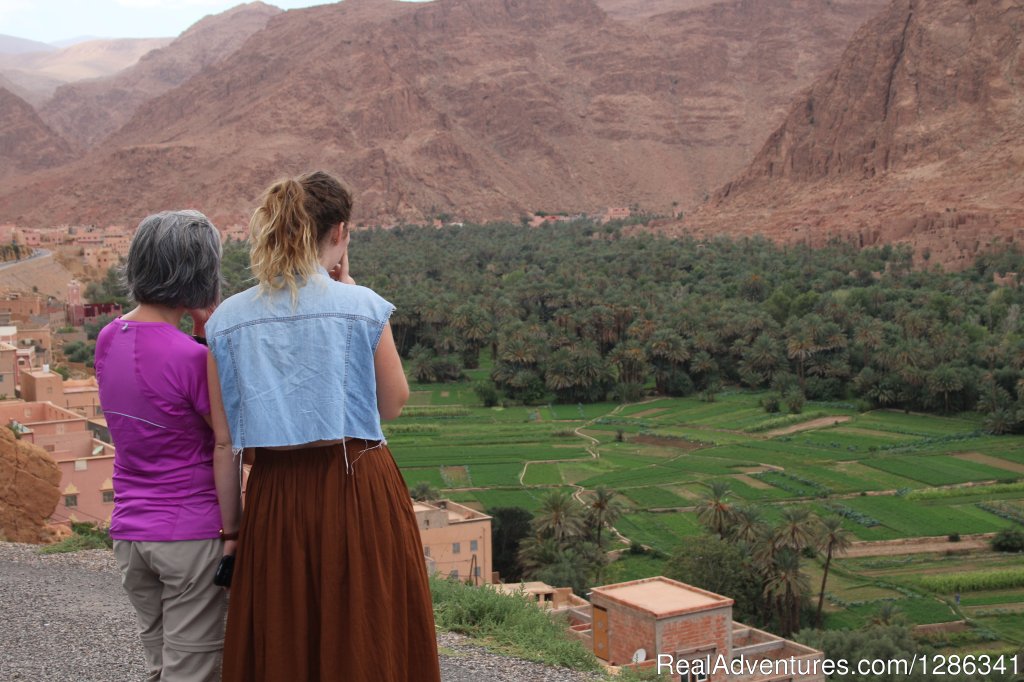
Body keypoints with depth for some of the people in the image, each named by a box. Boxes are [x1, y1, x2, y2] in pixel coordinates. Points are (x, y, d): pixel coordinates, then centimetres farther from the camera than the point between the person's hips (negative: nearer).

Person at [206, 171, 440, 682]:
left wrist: (231, 527, 11)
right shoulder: (362, 307, -9)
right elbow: (392, 403, 3)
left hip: (275, 499, 3)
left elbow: (227, 433, 3)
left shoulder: (226, 319, 1)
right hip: (359, 490, -3)